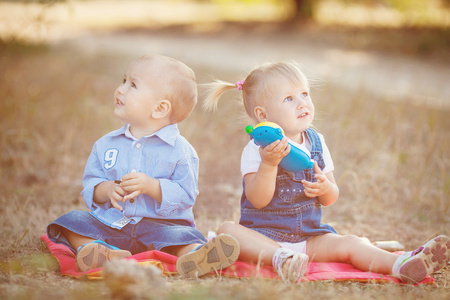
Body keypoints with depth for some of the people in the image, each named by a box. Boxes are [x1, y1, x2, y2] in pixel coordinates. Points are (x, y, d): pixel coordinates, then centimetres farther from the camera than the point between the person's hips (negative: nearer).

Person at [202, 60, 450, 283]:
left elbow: (331, 199, 8)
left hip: (309, 235, 4)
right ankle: (279, 258, -46)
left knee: (348, 244, -20)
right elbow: (258, 200, -18)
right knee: (227, 231, -30)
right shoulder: (257, 149, -10)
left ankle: (401, 265, -35)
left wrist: (325, 188, -16)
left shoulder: (316, 143, 6)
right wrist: (269, 164, -32)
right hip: (264, 235, -4)